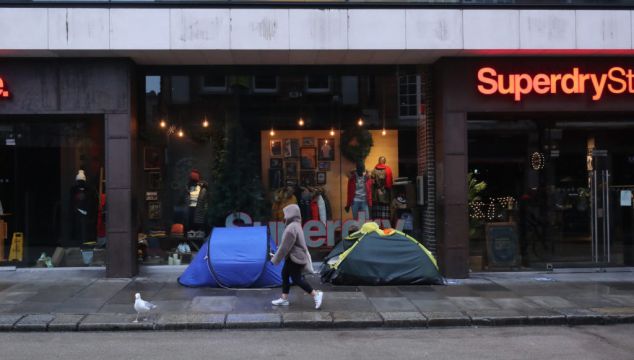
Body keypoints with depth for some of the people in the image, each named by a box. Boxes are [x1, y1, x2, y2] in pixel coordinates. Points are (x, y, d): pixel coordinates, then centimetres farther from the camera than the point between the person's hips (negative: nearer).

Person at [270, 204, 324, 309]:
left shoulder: (291, 228, -23)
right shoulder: (296, 225, 11)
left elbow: (285, 246, -21)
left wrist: (275, 259, -12)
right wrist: (276, 255, 23)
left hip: (295, 258, -10)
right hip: (294, 257, 10)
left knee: (296, 279, -4)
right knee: (284, 274, 13)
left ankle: (316, 294, 1)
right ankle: (284, 299, 18)